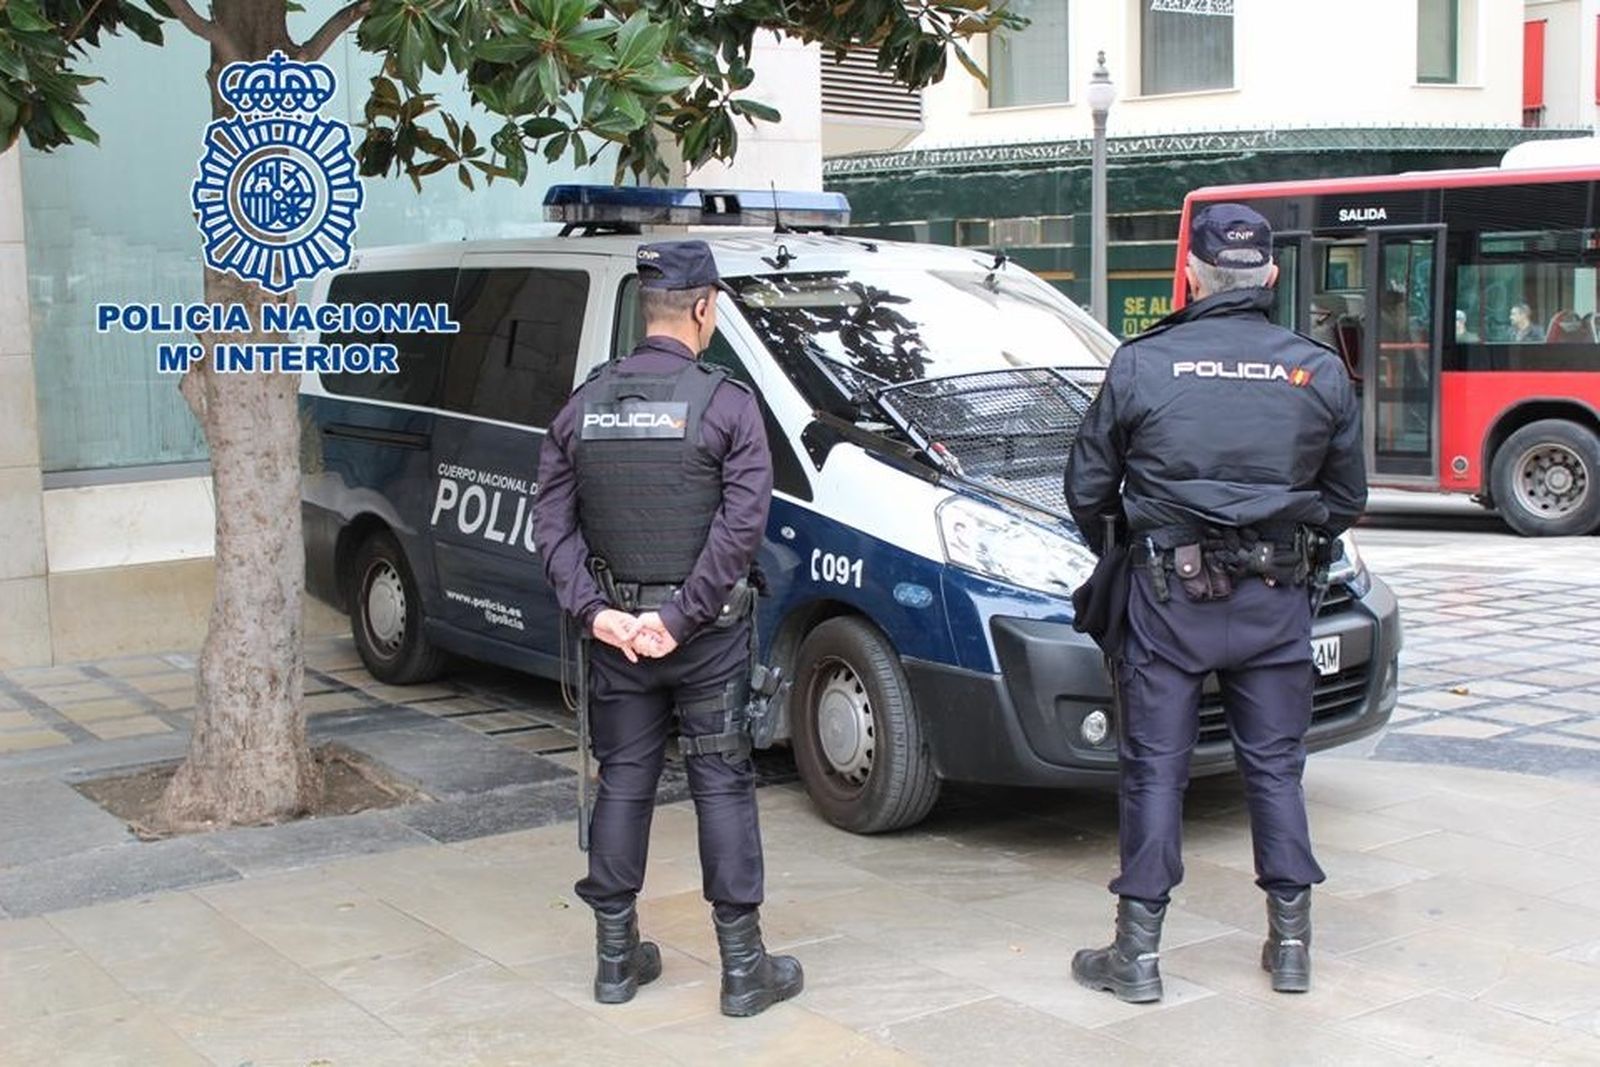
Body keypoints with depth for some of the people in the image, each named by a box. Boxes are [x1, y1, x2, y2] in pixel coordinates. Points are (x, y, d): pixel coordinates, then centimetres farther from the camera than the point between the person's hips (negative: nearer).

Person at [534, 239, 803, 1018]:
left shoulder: (584, 405, 4)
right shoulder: (727, 405, -9)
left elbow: (554, 523, 0)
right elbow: (740, 528, -17)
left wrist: (596, 611, -5)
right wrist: (679, 617, -15)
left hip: (614, 632, 4)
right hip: (705, 633, -4)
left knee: (623, 783, 13)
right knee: (723, 786, 4)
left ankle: (616, 957, 21)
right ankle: (743, 967, 10)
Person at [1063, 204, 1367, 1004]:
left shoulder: (1142, 365, -4)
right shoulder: (1319, 372, 2)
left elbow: (1087, 489, 2)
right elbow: (1347, 499, 11)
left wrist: (1114, 551, 21)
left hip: (1168, 595, -2)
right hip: (1276, 602, 2)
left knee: (1154, 770, 5)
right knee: (1275, 767, 13)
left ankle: (1138, 952, 9)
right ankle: (1291, 943, 20)